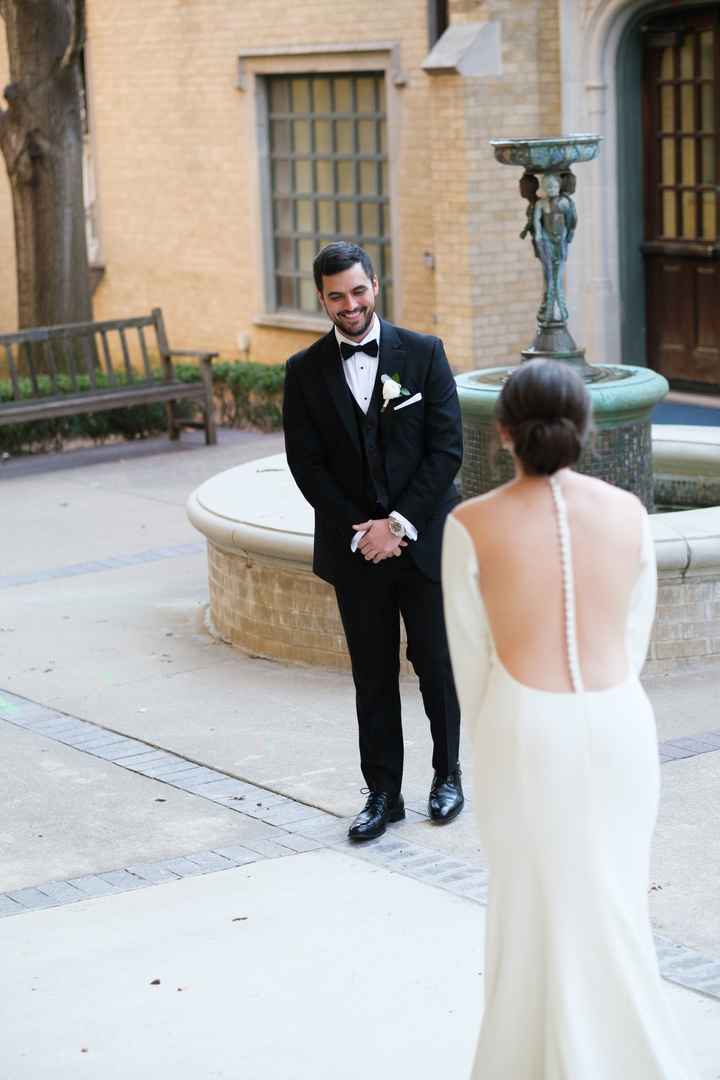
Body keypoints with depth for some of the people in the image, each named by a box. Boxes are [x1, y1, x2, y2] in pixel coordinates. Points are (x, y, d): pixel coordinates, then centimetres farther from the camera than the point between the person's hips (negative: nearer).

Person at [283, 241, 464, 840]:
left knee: (437, 664, 6)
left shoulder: (423, 353, -3)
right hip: (354, 546, 1)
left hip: (425, 538, -1)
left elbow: (447, 447, -6)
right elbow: (307, 464, 0)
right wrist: (361, 532, -9)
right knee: (373, 676, 6)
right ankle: (383, 793, 15)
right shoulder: (305, 372, 1)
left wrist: (399, 523, -12)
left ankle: (448, 774, 25)